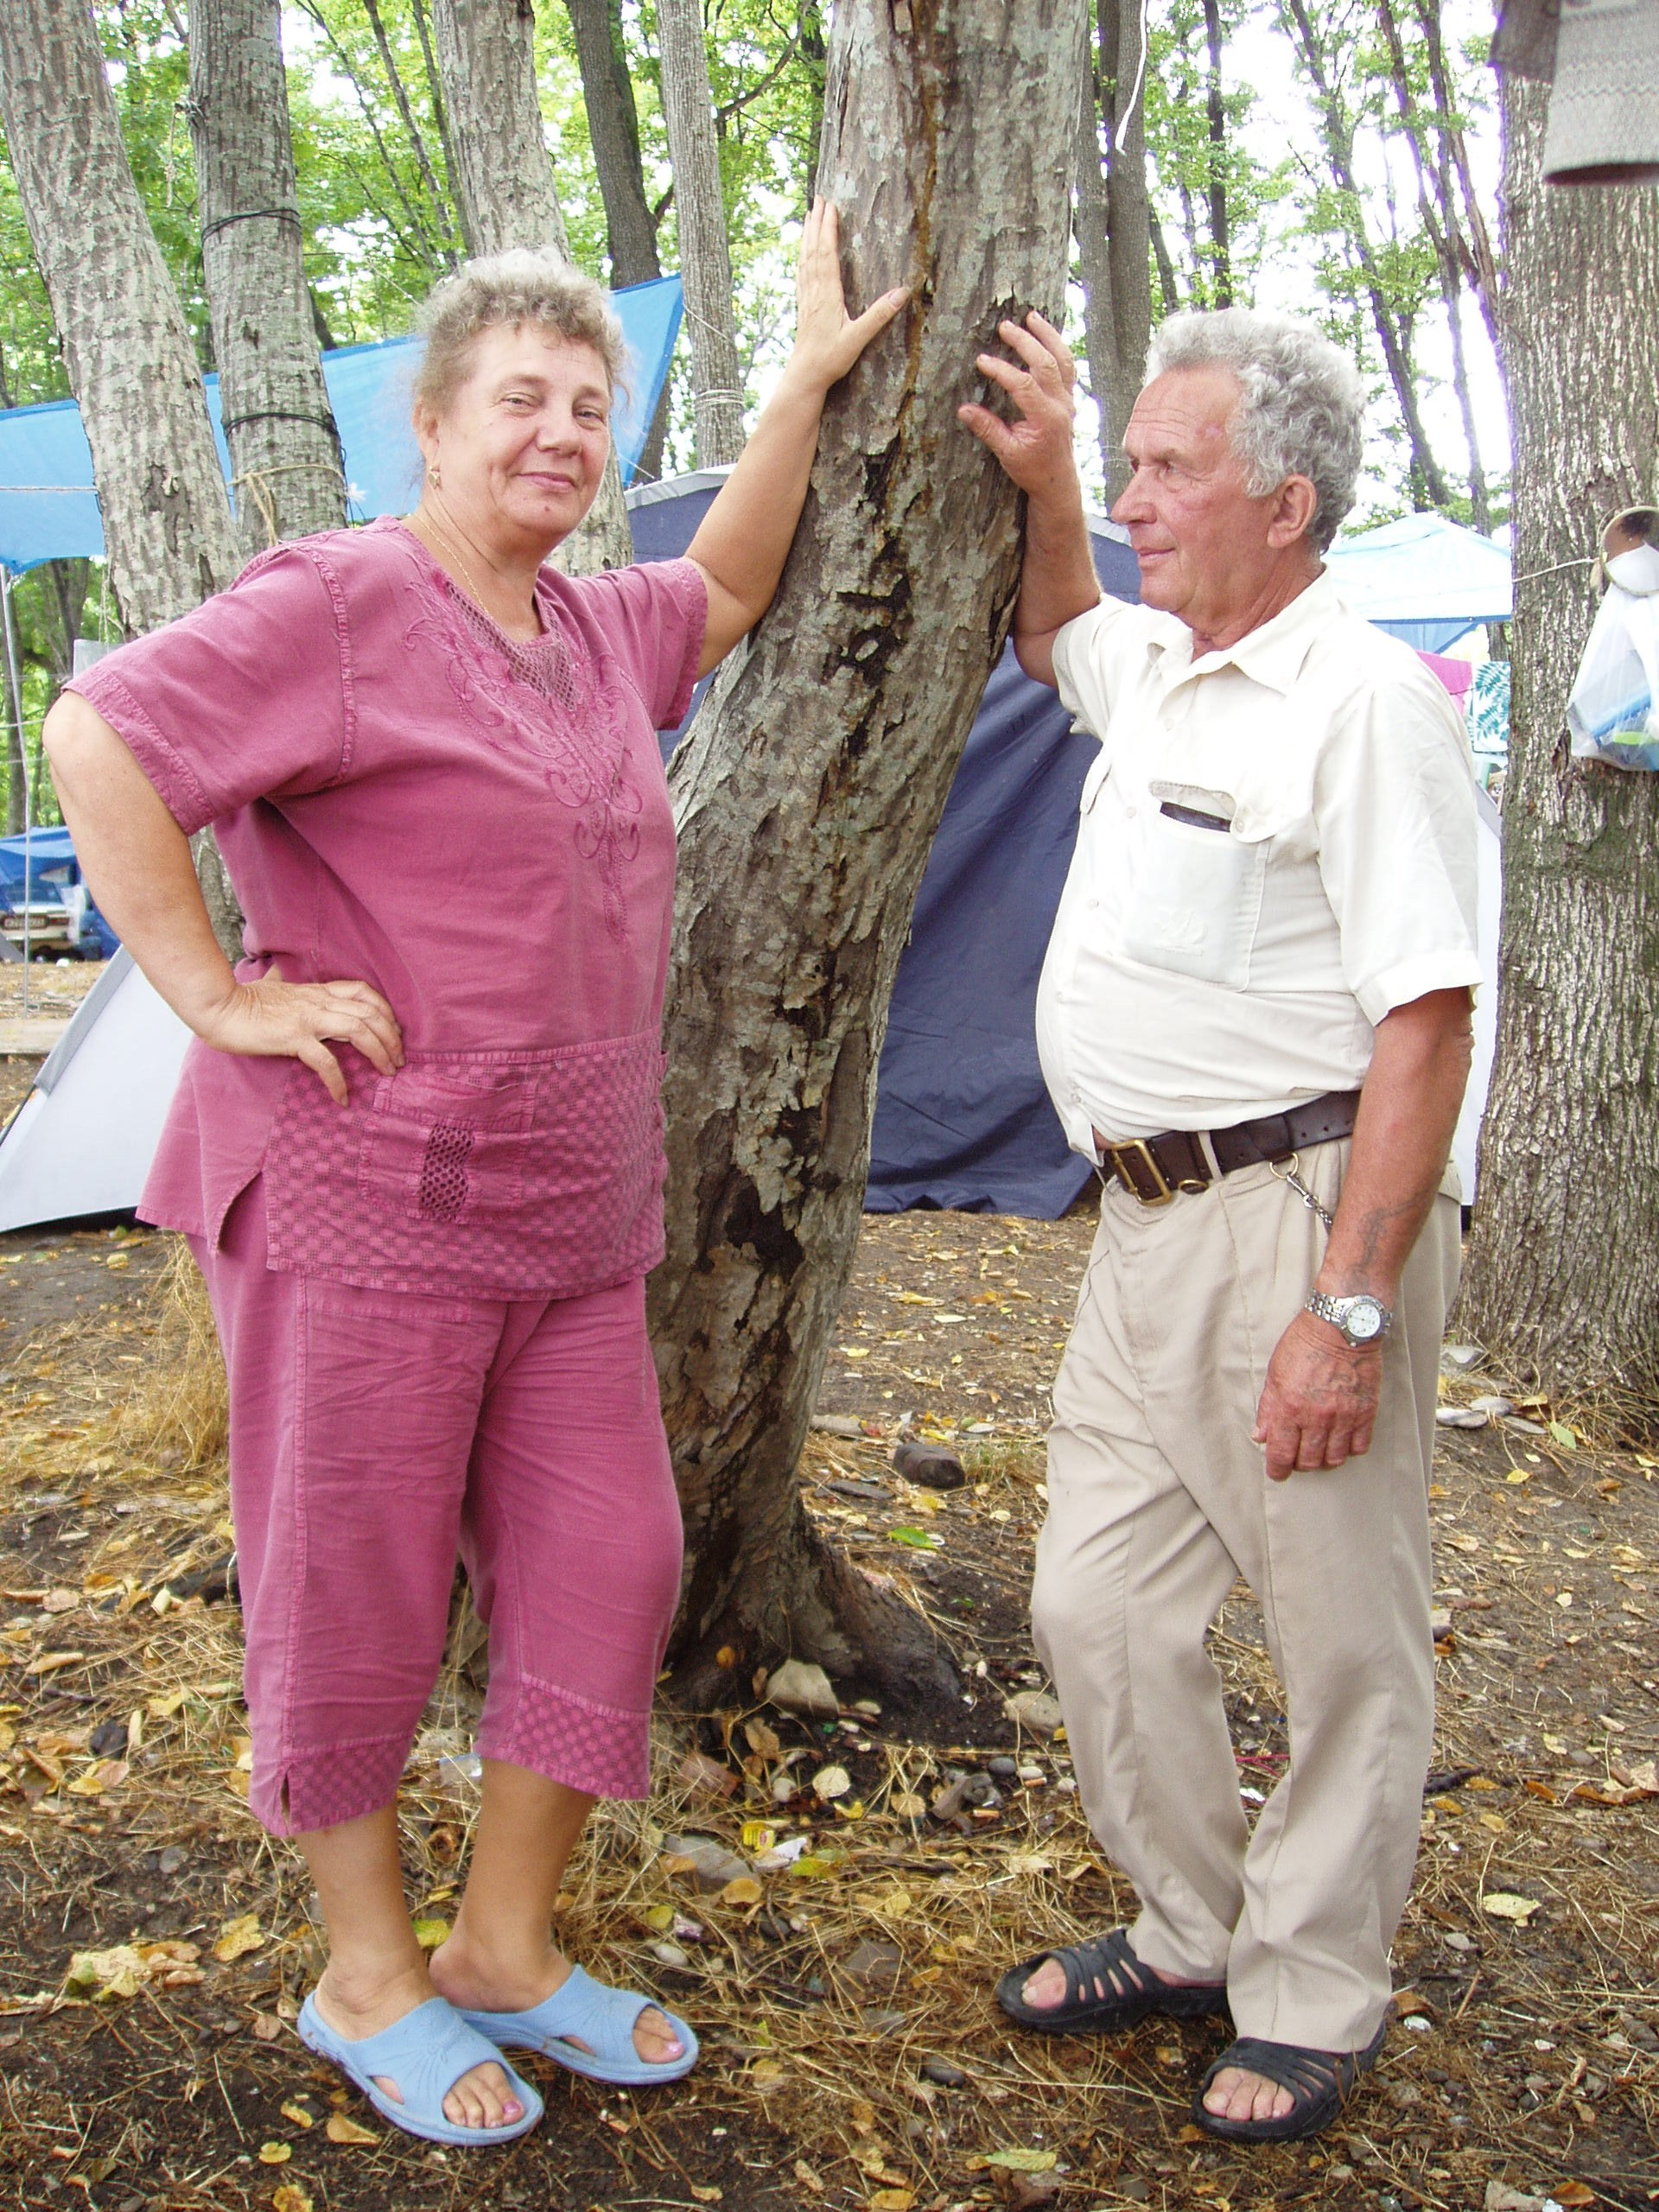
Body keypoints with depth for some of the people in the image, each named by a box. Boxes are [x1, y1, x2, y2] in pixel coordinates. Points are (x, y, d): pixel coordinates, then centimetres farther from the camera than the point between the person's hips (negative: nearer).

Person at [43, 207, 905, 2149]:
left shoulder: (592, 631, 15)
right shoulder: (341, 604, -11)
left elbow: (721, 594, 33)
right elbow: (99, 740, -18)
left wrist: (806, 384, 26)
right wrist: (216, 991, -18)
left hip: (570, 1222, 8)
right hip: (359, 1205, -8)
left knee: (603, 1569, 10)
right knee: (353, 1604, 5)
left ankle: (505, 1952, 28)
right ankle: (366, 1977, 26)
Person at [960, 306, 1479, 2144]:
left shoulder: (1362, 699, -15)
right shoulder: (1161, 673, 12)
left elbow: (1423, 1020, -19)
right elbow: (1054, 635, 37)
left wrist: (1348, 1304, -23)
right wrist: (1036, 487, 16)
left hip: (1297, 1215, -9)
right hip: (1148, 1219, 9)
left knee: (1342, 1643, 7)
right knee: (1099, 1606, 13)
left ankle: (1309, 2003, 24)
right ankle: (1191, 1932, 33)